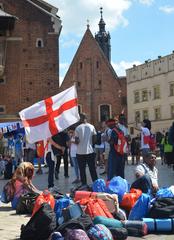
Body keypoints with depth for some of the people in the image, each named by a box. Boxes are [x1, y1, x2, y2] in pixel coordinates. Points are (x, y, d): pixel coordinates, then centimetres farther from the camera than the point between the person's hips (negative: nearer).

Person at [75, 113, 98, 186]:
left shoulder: (78, 128, -7)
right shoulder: (91, 127, -1)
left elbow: (77, 141, -8)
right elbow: (95, 138, 0)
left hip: (80, 152, -2)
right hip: (90, 151, 2)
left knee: (82, 170, 6)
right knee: (92, 169, 10)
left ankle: (84, 185, 8)